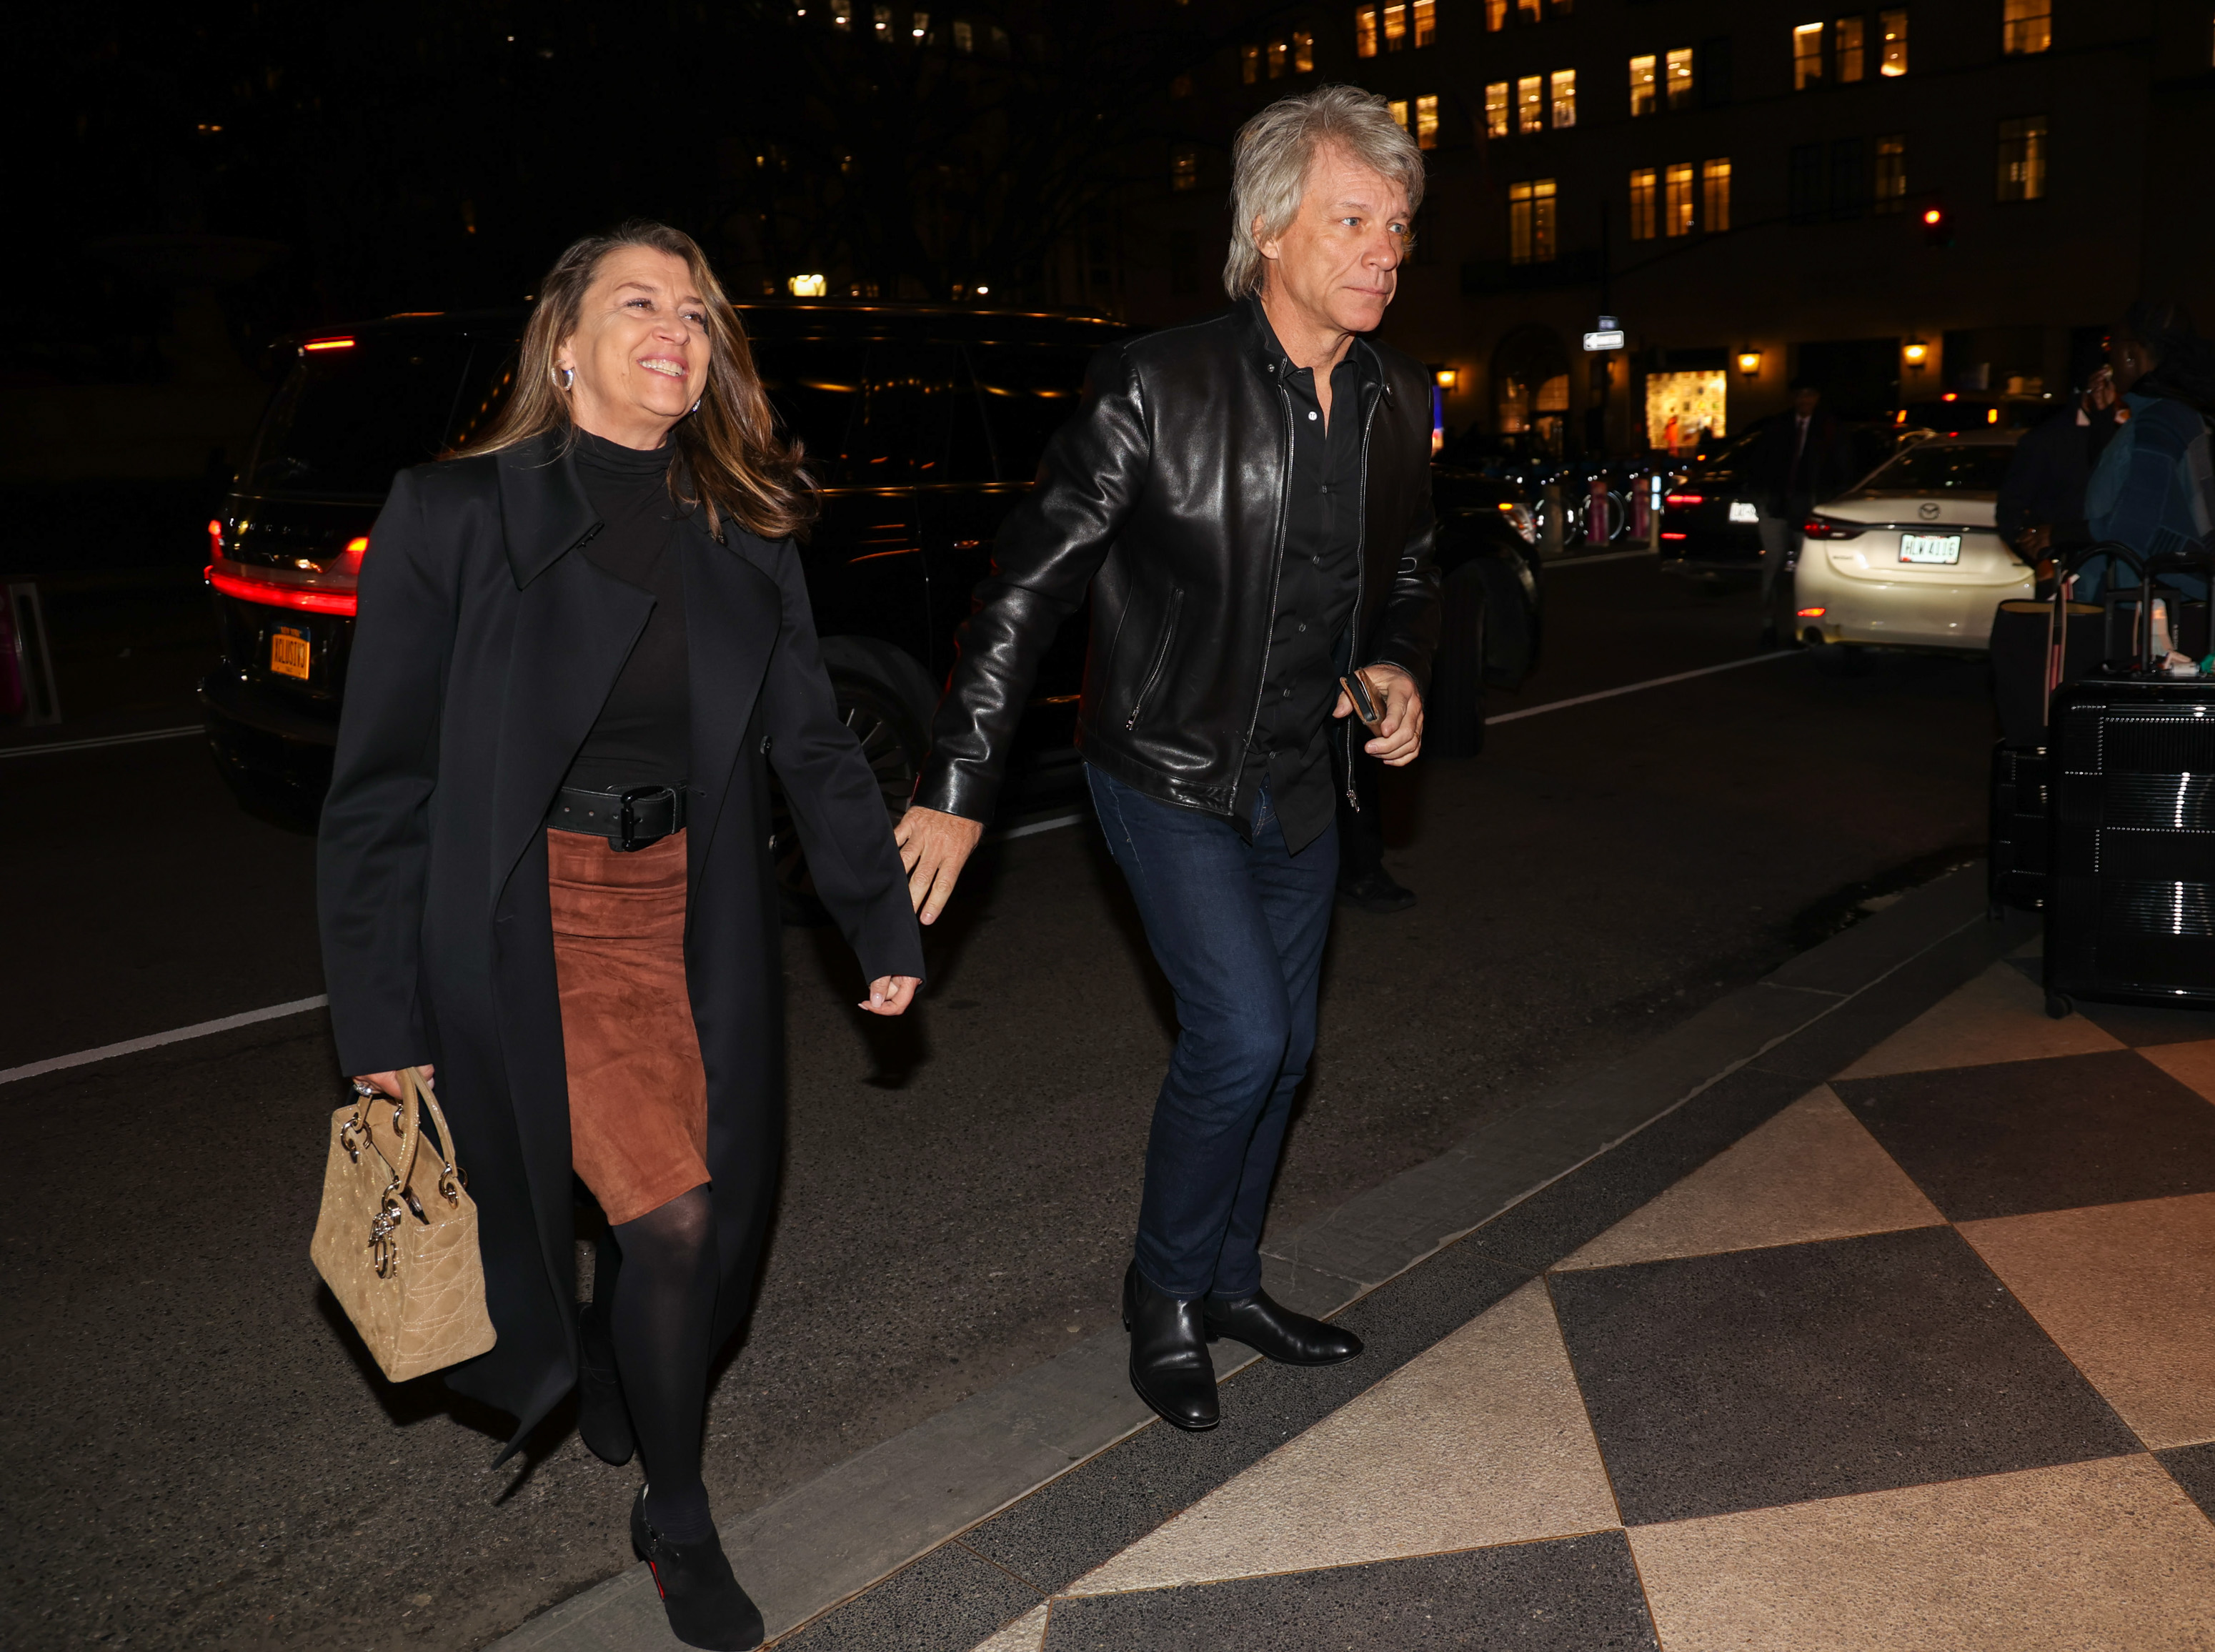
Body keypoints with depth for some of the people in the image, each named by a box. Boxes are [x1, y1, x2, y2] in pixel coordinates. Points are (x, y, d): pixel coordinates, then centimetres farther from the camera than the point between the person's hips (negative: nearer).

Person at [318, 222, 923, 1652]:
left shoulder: (744, 536, 6)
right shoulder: (456, 515, -6)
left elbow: (811, 742, 9)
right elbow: (383, 780, -6)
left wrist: (887, 924, 7)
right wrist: (382, 1013, -6)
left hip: (689, 913, 5)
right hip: (528, 918, -4)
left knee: (712, 1205, 6)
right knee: (669, 1212, -9)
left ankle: (611, 1376, 41)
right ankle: (679, 1525, 19)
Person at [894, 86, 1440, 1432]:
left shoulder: (1402, 404, -2)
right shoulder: (1157, 388, -19)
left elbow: (1411, 574, 15)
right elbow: (1027, 588, -16)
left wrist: (1400, 669, -8)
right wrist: (959, 791, -17)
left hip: (1301, 781, 6)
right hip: (1169, 776, -6)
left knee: (1282, 1045, 13)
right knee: (1241, 1034, -13)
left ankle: (1231, 1280, 35)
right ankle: (1165, 1293, 14)